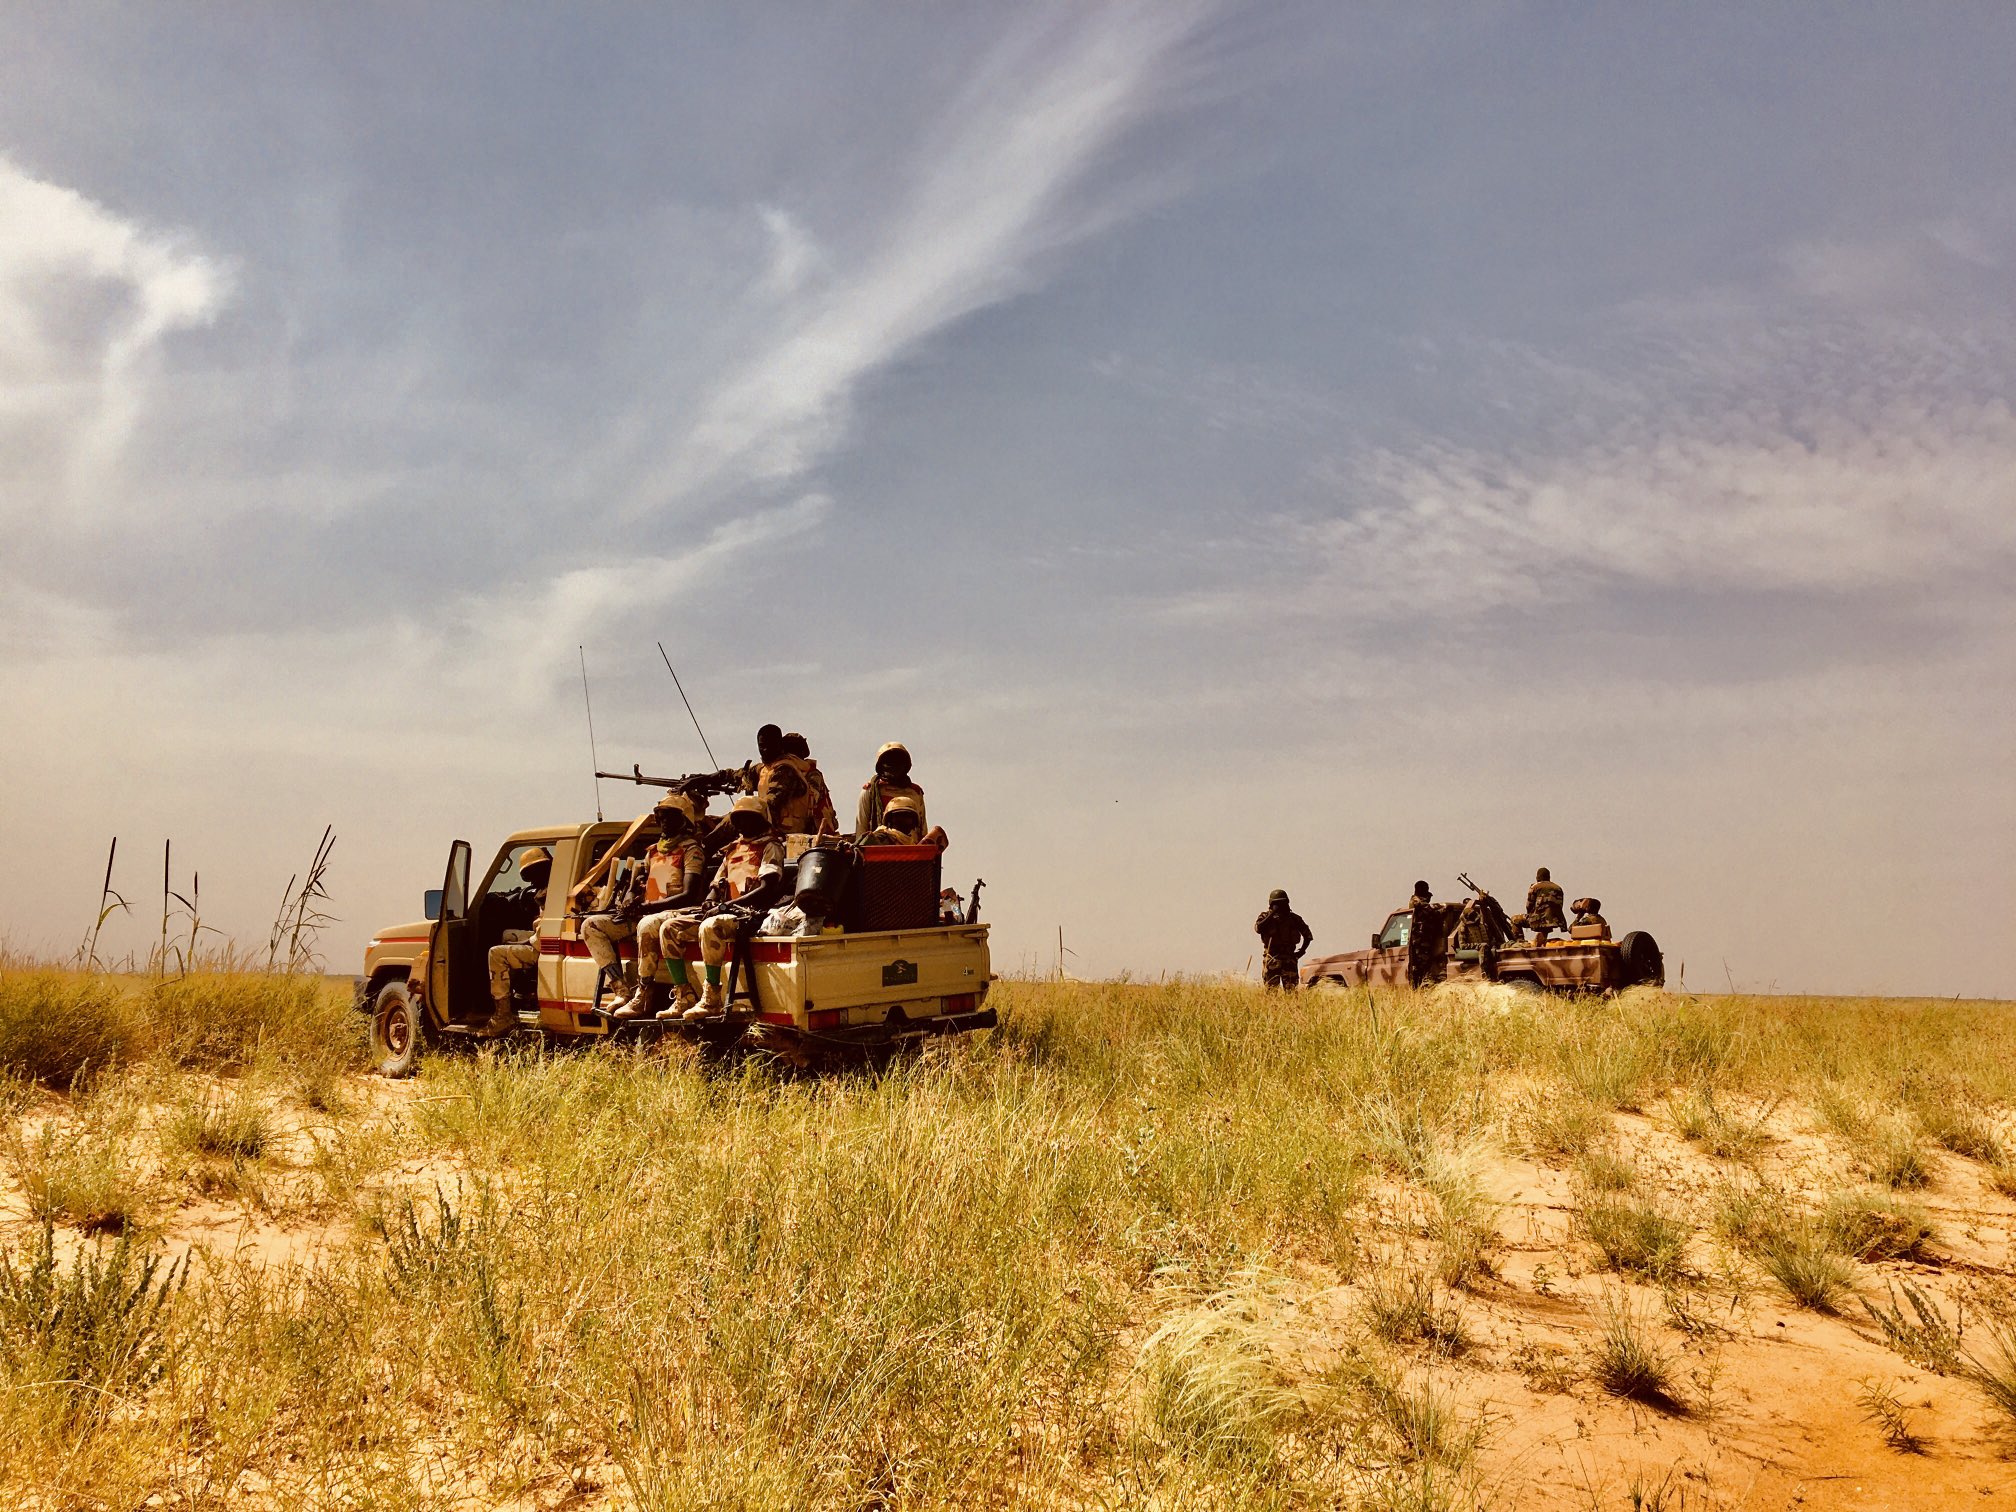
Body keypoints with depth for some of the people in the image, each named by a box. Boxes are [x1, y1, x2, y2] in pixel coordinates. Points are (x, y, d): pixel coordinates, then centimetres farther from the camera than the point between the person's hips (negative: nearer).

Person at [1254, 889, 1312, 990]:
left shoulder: (1294, 918, 9)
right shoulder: (1266, 917, 4)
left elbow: (1308, 935, 18)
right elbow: (1258, 928, -19)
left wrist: (1301, 951, 7)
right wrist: (1272, 914, -18)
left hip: (1289, 958, 1)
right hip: (1272, 959, -1)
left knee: (1291, 989, -4)